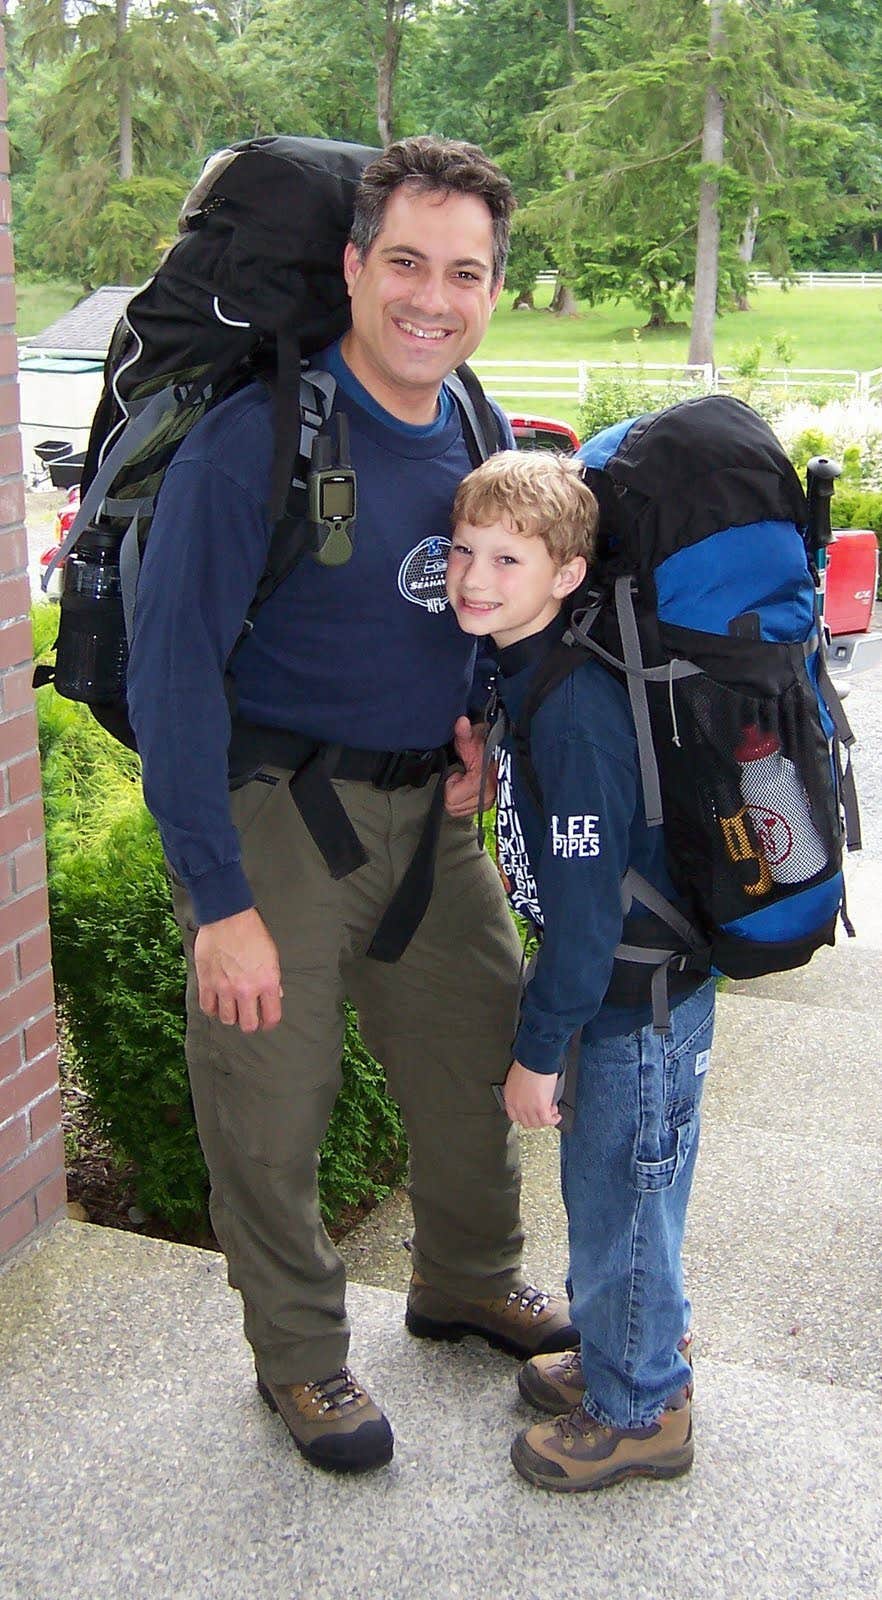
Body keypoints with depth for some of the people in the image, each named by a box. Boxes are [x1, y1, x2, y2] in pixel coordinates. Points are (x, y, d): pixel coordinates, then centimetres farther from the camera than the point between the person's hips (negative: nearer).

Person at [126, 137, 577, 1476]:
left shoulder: (474, 439, 3)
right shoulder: (256, 438, -20)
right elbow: (172, 671, -22)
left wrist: (480, 722, 2)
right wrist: (217, 899, -23)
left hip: (426, 809, 7)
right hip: (274, 808, -6)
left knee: (481, 1051, 18)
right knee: (271, 1104, 5)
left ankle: (468, 1281, 44)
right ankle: (299, 1353, 29)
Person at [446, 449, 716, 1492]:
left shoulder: (574, 710, -26)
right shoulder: (520, 674, 2)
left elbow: (587, 903, -24)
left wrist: (539, 1047, -19)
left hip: (641, 997, -9)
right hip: (619, 981, 9)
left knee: (620, 1196, 6)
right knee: (604, 1184, 22)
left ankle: (641, 1411, 25)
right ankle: (628, 1351, 42)